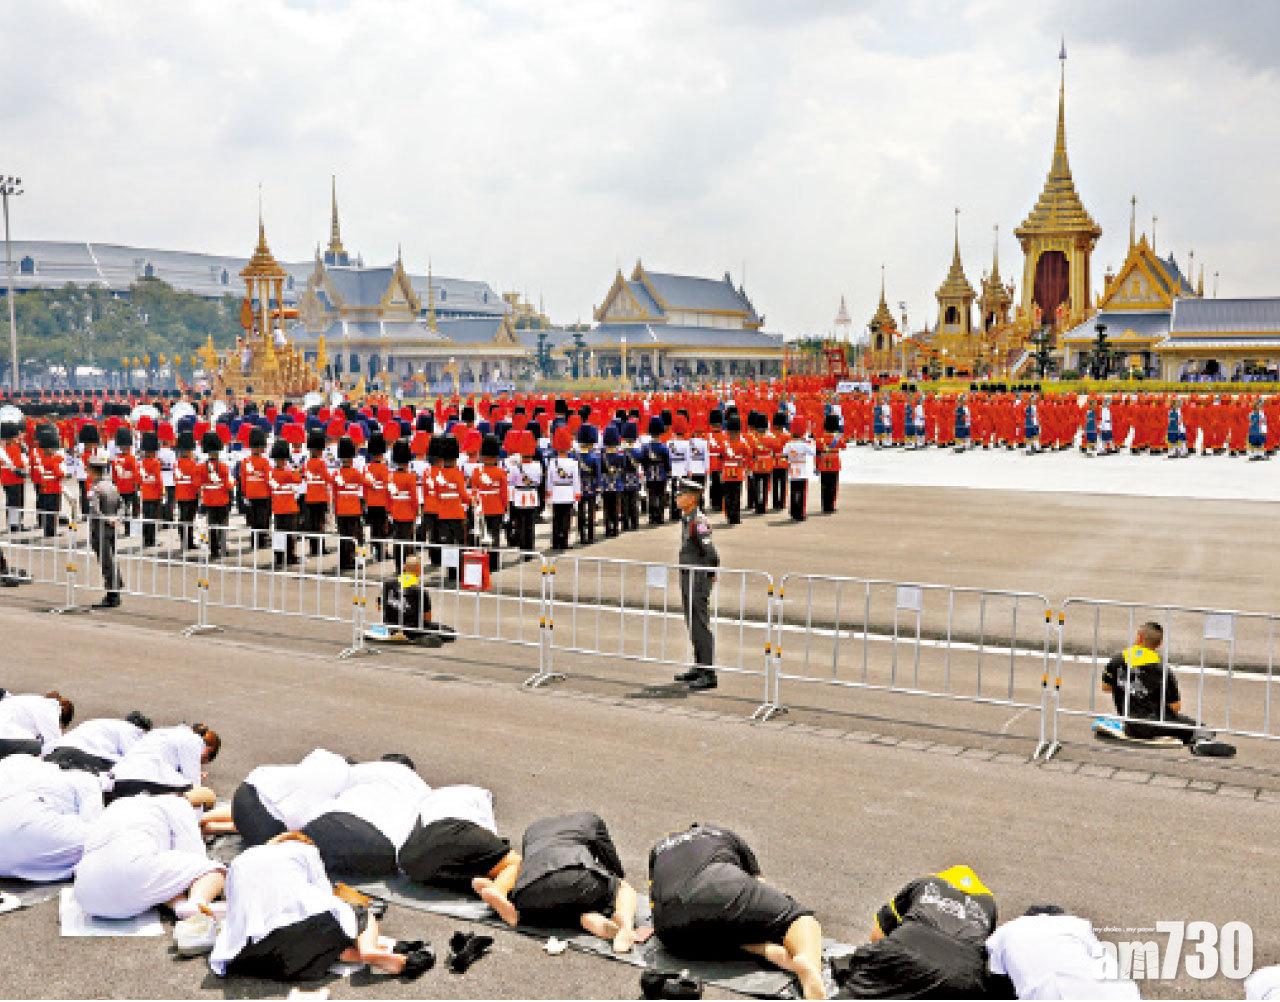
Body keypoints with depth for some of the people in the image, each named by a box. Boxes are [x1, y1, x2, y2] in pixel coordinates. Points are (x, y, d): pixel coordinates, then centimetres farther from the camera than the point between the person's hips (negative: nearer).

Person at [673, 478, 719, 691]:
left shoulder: (699, 522, -19)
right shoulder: (686, 519, 11)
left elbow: (711, 555, -23)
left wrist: (706, 578, -14)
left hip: (698, 580, -10)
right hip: (687, 579, 10)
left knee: (701, 626, -6)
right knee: (692, 625, 16)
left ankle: (709, 674, -2)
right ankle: (699, 667, 27)